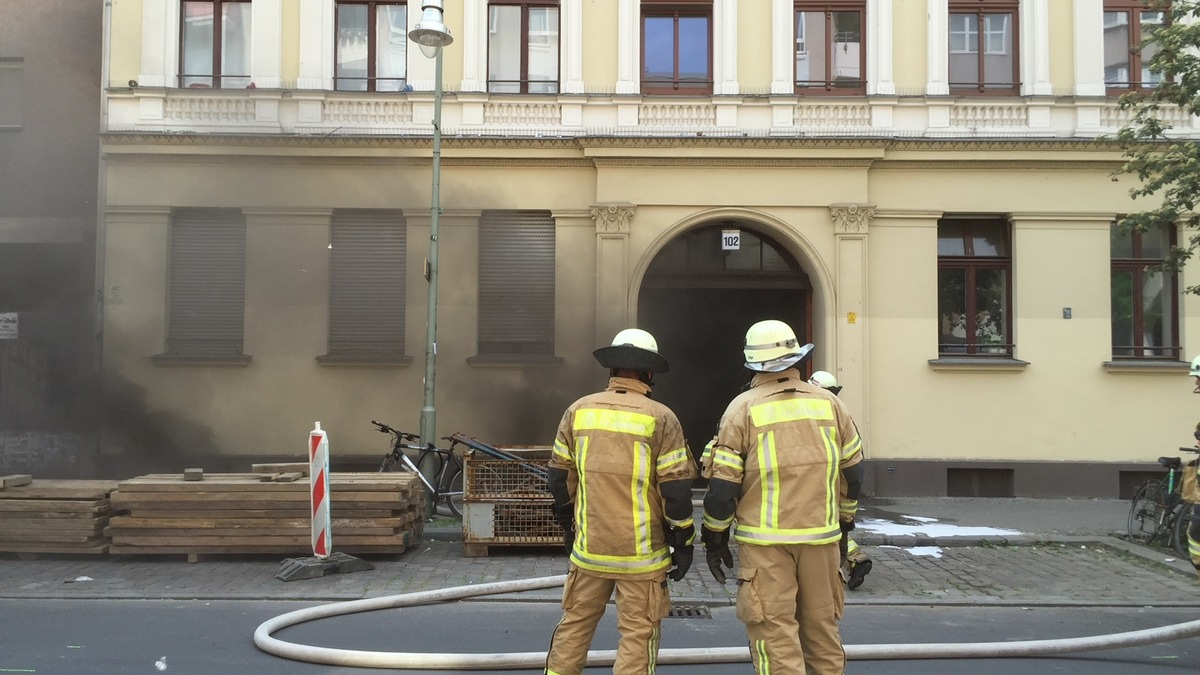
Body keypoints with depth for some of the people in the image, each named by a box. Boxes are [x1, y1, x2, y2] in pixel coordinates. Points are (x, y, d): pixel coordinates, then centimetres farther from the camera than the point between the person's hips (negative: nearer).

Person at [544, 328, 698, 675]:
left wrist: (568, 524, 22)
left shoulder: (578, 411, 3)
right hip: (641, 552, -3)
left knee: (574, 624, 17)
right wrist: (683, 542, 1)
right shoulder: (660, 418, -8)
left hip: (589, 546, 4)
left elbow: (559, 477, 9)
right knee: (637, 634, 5)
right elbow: (676, 489, -9)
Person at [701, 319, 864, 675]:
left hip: (765, 541, -4)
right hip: (822, 536, 4)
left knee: (774, 631, 2)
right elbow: (853, 471, 11)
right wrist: (844, 519, 26)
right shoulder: (830, 403, 5)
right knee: (821, 624, 17)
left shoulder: (743, 408, -6)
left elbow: (722, 483, -7)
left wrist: (715, 536, 5)